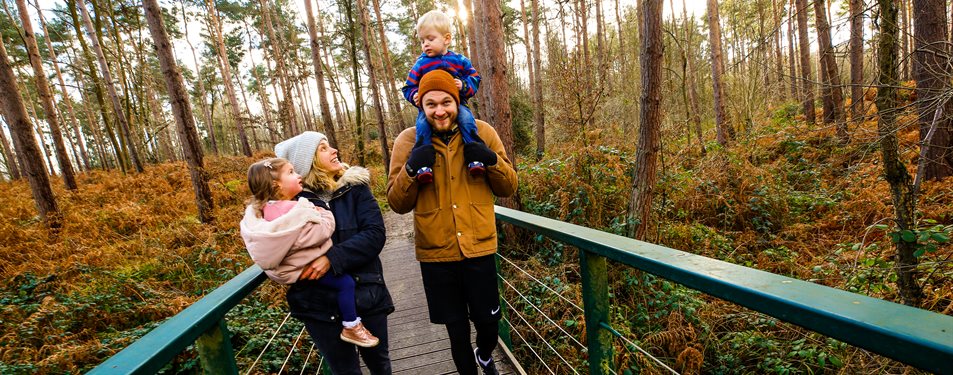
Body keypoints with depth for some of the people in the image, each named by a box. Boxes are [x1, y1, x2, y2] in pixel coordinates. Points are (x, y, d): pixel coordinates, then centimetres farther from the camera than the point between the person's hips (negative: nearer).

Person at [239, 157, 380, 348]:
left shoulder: (264, 209, -1)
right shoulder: (295, 211, -30)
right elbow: (322, 232, -27)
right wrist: (325, 214, -8)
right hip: (305, 268, -10)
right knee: (346, 282, -8)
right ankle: (351, 327, 5)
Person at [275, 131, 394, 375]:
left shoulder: (354, 186, -4)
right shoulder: (293, 198, -5)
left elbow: (375, 234, -14)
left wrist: (332, 258, -24)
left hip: (365, 293, 1)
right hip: (318, 302, -1)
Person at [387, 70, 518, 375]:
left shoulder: (481, 132, -1)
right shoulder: (408, 141, -3)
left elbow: (508, 188, 3)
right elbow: (397, 204, -3)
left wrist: (492, 160, -17)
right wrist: (410, 169, -21)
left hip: (480, 249, 1)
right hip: (436, 254, 0)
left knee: (488, 321, 15)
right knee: (456, 329, 15)